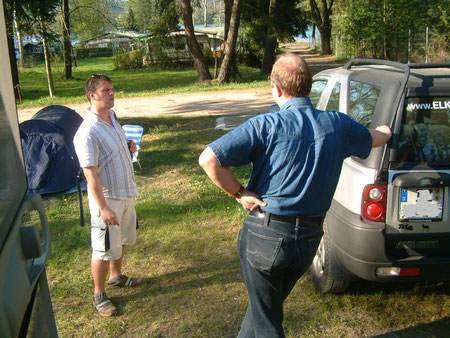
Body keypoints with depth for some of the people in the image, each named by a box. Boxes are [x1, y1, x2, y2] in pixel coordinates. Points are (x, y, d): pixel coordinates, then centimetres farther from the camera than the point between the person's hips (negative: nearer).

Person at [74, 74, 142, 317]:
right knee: (104, 249, 5)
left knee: (121, 240, 24)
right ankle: (98, 294, 23)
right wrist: (103, 208, -26)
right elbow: (91, 174, -25)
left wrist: (128, 147, 2)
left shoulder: (112, 118, 5)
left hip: (126, 193, 9)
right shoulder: (87, 133, -24)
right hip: (107, 198, -8)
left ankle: (116, 276, 45)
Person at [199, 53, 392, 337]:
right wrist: (384, 130, 45)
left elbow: (208, 159, -23)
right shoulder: (337, 125, -2)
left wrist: (239, 193, -10)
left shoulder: (266, 126, -15)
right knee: (267, 304, 27)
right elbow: (377, 138, 21)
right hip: (310, 238, 5)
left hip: (265, 234, -5)